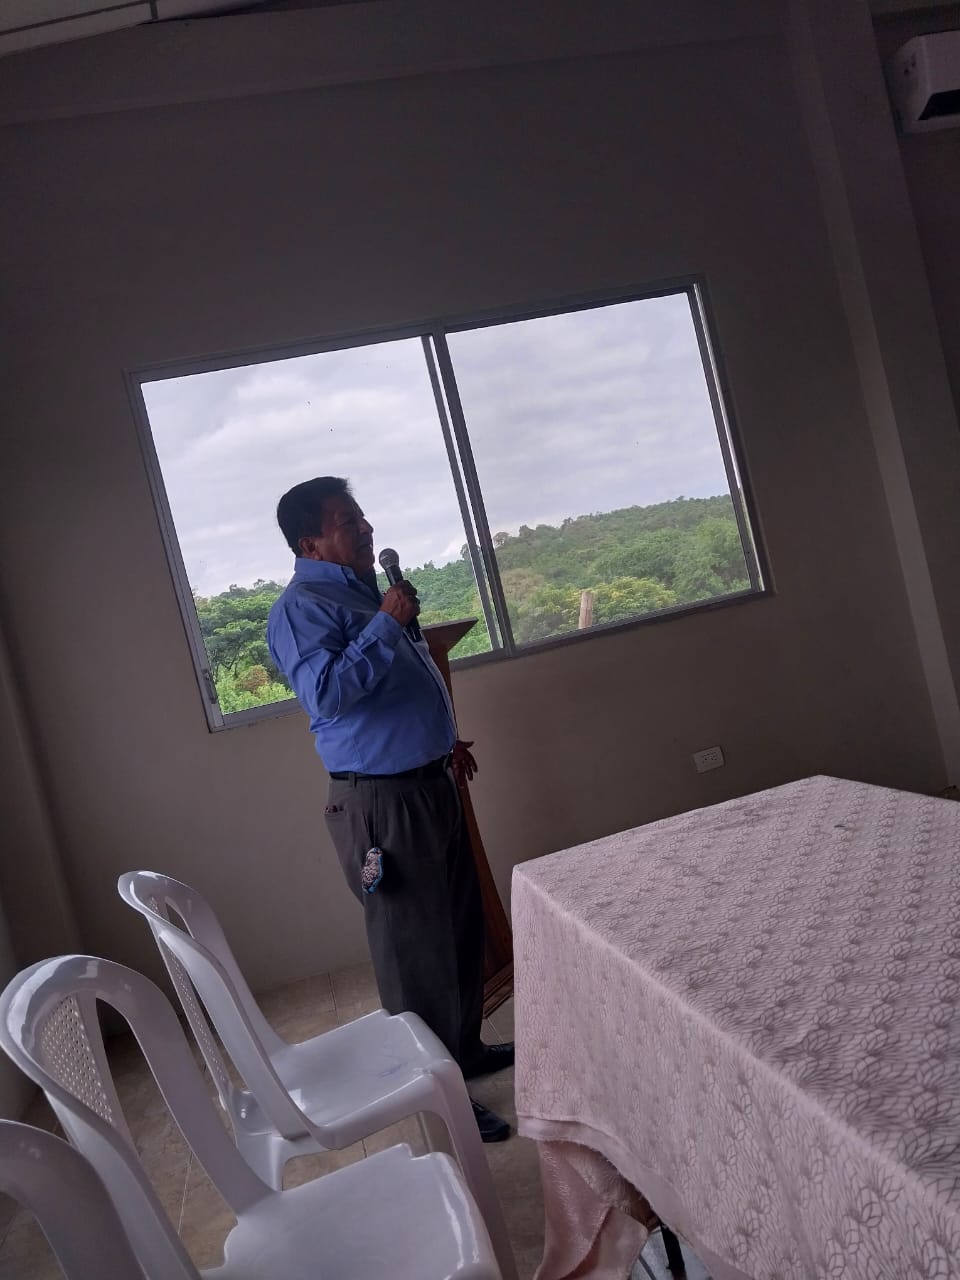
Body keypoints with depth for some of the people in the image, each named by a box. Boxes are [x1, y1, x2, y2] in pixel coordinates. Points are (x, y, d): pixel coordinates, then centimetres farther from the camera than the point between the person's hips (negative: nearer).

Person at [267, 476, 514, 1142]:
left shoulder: (365, 590, 15)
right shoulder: (303, 606, -15)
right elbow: (324, 692, -31)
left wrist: (444, 738, 24)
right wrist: (386, 623, -25)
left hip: (430, 784, 10)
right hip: (380, 800, -10)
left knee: (462, 925, 20)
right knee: (416, 949, 1)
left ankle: (465, 1048, 39)